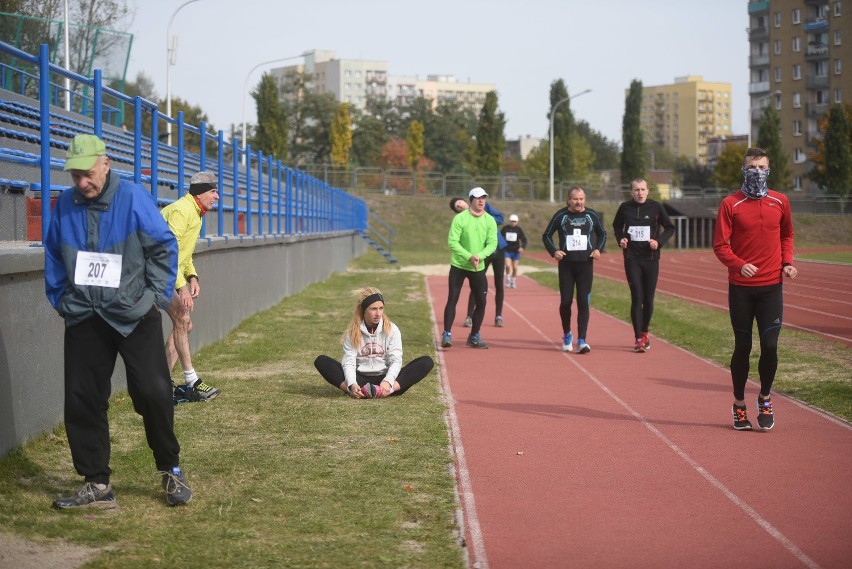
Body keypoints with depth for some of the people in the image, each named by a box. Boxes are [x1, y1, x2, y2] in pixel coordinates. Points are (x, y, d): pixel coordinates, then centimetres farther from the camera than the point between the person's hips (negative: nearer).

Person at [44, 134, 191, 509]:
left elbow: (164, 247, -3)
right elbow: (53, 258, 15)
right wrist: (60, 300, 8)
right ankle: (96, 485, 14)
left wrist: (156, 296, -5)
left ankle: (171, 471, 14)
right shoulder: (65, 205, 3)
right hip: (84, 320, 4)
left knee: (154, 393, -7)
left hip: (135, 316, -3)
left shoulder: (133, 197, -7)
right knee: (81, 402, 3)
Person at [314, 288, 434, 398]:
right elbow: (349, 362, -7)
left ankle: (388, 390, -45)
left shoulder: (392, 329, 2)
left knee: (426, 362, -22)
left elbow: (396, 360, -7)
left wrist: (388, 382, -28)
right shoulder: (352, 332, 3)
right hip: (360, 378, 0)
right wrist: (352, 384, -28)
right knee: (321, 361, -21)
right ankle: (356, 391, -44)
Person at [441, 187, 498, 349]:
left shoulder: (490, 220, -1)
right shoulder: (460, 218, -11)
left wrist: (479, 256, -23)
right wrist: (469, 257, -25)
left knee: (481, 302, 5)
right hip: (459, 266, -4)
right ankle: (447, 335, -5)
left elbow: (492, 244, -6)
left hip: (479, 268, 4)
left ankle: (474, 336, 18)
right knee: (452, 299, -8)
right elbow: (452, 242, -15)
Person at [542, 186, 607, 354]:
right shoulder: (560, 215, 0)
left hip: (586, 264, 0)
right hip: (566, 265, 0)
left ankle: (581, 340, -6)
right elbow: (546, 235, 8)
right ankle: (567, 334, 25)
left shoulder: (592, 215, 4)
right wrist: (553, 251, -8)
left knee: (583, 302, -6)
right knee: (565, 301, 1)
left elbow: (602, 234, 17)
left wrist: (598, 249, -1)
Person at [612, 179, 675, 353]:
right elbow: (617, 226, 19)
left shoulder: (656, 207, -2)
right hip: (632, 259, 0)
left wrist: (659, 241, -9)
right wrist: (620, 239, 0)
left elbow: (670, 228, 7)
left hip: (651, 259, 0)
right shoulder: (625, 208, 1)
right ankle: (638, 339, -5)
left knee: (648, 299, 6)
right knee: (636, 298, -7)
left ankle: (644, 333, 27)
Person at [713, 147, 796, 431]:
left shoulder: (780, 202, 6)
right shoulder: (730, 204, -4)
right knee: (743, 347, 5)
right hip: (741, 287, -2)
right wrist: (739, 265, -23)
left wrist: (787, 262, 3)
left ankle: (765, 400, 19)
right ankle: (739, 405, 20)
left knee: (770, 346, -4)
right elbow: (720, 245, -5)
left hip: (771, 286, 2)